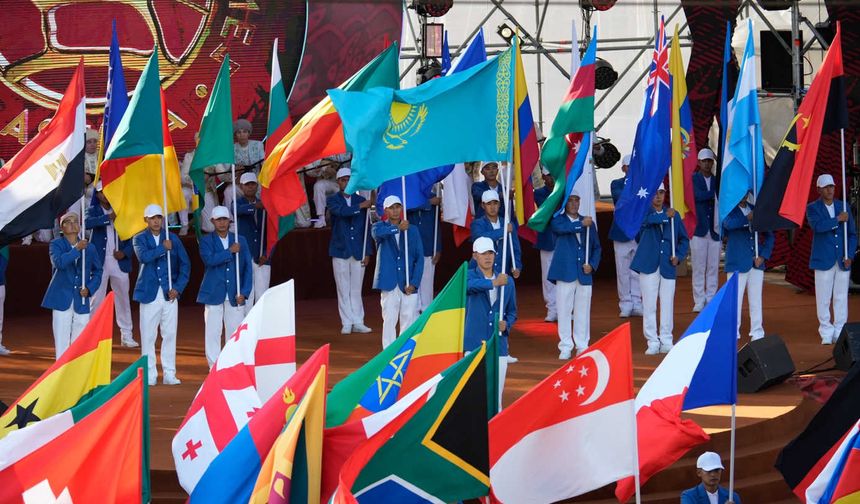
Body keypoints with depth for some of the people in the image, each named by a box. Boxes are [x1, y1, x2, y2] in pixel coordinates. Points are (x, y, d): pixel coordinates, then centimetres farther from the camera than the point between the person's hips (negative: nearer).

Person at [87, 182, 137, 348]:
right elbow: (87, 223, -21)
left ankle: (126, 336, 12)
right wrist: (108, 217, -29)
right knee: (97, 299, -2)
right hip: (100, 262, -2)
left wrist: (125, 252, -6)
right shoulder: (94, 211, 2)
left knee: (123, 298, 6)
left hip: (119, 261, 2)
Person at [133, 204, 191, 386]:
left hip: (169, 294, 1)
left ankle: (169, 374, 8)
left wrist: (178, 288, -2)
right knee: (148, 336, 0)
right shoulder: (140, 239, 5)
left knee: (170, 335, 2)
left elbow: (185, 264, 7)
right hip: (149, 294, -1)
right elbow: (143, 256, -16)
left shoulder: (173, 239, 8)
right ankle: (150, 375, 6)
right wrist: (163, 248, -13)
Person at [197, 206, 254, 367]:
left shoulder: (240, 241, 10)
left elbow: (247, 267, 7)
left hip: (234, 297, 2)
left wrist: (244, 293, -1)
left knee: (235, 332, 2)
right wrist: (230, 251, -13)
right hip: (214, 295, -2)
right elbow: (209, 259, -17)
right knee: (213, 333, -2)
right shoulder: (206, 241, 3)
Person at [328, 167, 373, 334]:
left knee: (356, 290, 6)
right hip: (340, 251, -2)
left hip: (358, 252, 2)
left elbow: (366, 228, 7)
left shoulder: (361, 201, 8)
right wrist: (360, 207, -21)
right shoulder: (333, 200, 2)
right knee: (343, 290, 2)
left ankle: (358, 323, 9)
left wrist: (367, 252, 3)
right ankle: (346, 323, 7)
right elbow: (341, 211, -21)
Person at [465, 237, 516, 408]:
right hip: (474, 344, -3)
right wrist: (493, 283, -41)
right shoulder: (469, 276, 0)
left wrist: (506, 324, -6)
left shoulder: (507, 281, 9)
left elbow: (512, 311, 16)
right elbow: (471, 285, -25)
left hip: (499, 344, 3)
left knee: (496, 393, 5)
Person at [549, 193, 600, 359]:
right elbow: (560, 227, -22)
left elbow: (596, 247, 15)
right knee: (564, 311, 0)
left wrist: (592, 265, 0)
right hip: (565, 272, -3)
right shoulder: (558, 220, 3)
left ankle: (582, 347, 15)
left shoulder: (587, 222, 13)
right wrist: (581, 224, -28)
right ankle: (565, 348, 7)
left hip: (584, 274, 3)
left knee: (583, 312, 6)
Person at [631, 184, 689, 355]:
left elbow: (684, 239, 17)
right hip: (648, 265, -2)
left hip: (668, 267, 2)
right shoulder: (644, 212, 4)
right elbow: (645, 220, -20)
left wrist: (678, 256, 3)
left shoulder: (673, 215, 12)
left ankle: (666, 342, 10)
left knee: (667, 305, 2)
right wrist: (665, 216, -22)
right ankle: (652, 343, 5)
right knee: (649, 305, -1)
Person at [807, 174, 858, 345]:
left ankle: (840, 333, 11)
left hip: (843, 261, 3)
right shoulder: (812, 208, 1)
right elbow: (817, 225, -19)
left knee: (841, 298, 4)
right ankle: (826, 334, 5)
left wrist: (850, 255, 0)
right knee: (823, 299, -2)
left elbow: (852, 233, 11)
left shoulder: (843, 207, 11)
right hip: (824, 260, -3)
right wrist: (838, 220, -15)